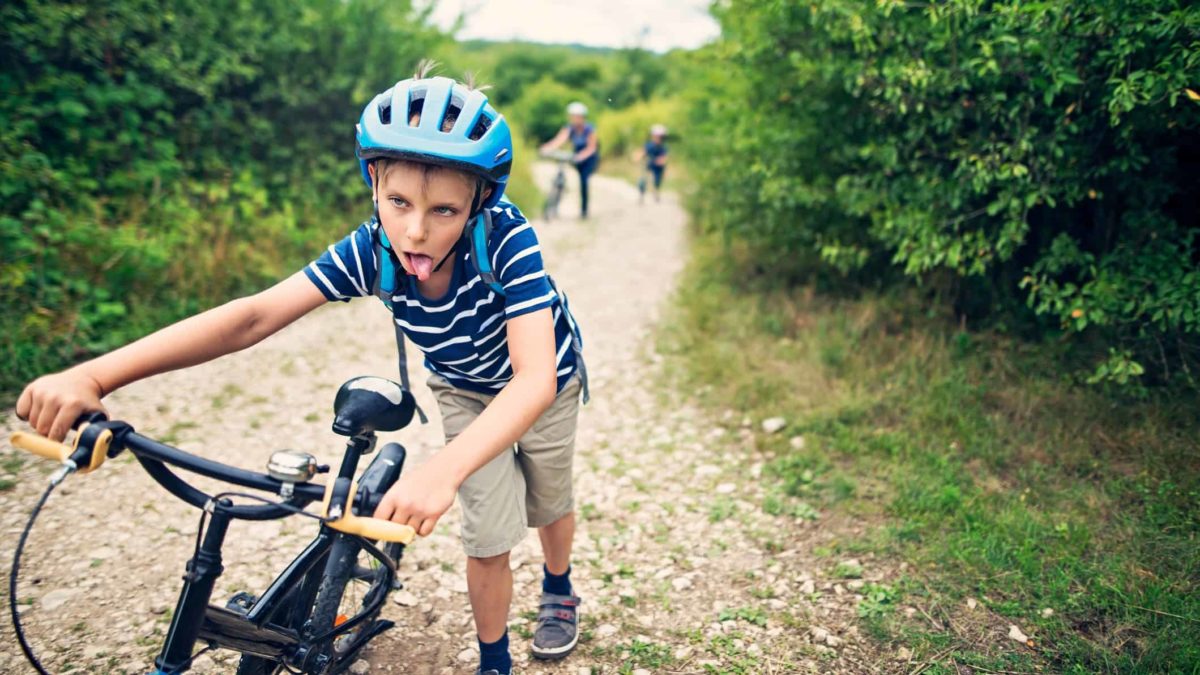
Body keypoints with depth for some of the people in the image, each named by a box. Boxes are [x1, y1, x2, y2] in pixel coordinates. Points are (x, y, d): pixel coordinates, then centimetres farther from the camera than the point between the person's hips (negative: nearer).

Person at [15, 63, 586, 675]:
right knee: (488, 539, 2)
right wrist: (92, 375, -47)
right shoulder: (371, 248, -30)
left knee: (549, 505, 18)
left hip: (540, 387, -1)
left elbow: (534, 378, -51)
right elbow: (254, 315, -37)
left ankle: (558, 589, 52)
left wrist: (443, 470, -68)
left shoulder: (507, 239, -40)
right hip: (464, 390, 2)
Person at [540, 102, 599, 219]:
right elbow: (558, 140, -28)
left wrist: (581, 155, -51)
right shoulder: (569, 128, -13)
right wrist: (545, 148, -46)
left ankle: (584, 209, -14)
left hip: (590, 158, -4)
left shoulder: (589, 129, -21)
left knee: (583, 178, -21)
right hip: (577, 157, 4)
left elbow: (591, 147, -32)